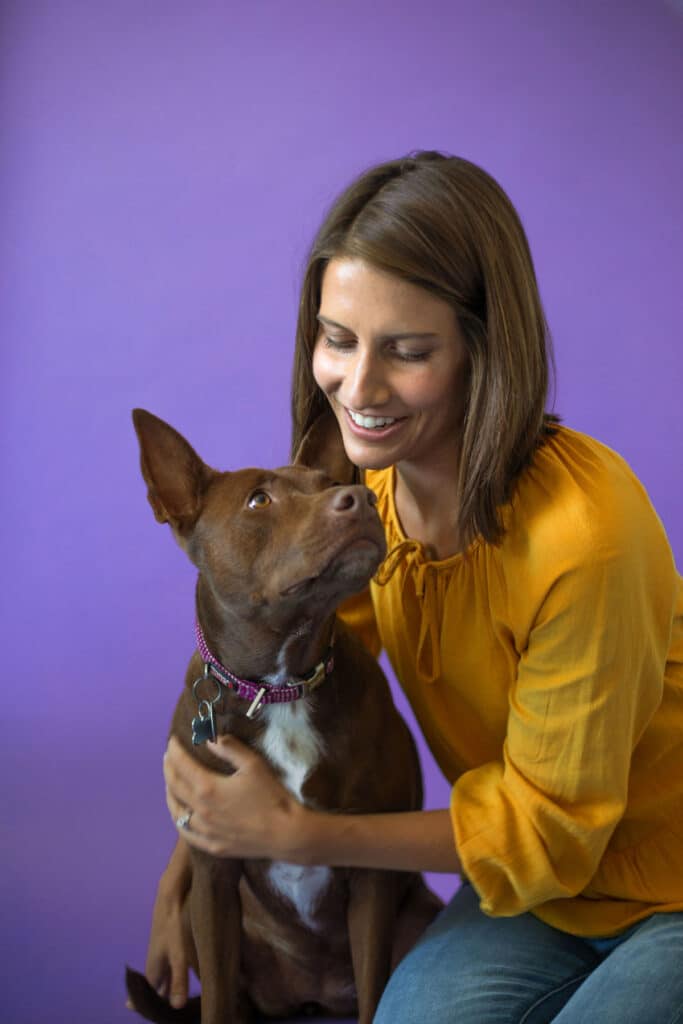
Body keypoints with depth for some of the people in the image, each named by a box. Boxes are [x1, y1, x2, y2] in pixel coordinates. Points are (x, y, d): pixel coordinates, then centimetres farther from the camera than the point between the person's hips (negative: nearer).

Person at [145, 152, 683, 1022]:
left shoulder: (581, 532, -31)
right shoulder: (366, 478, -10)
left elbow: (549, 826, -20)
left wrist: (292, 833, -21)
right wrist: (187, 867, 2)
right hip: (537, 884, 5)